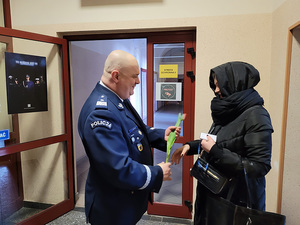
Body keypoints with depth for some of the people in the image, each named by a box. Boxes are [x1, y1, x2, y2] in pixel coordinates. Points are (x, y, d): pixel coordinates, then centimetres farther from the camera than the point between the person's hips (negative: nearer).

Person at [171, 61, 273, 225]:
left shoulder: (256, 116, -22)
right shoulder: (228, 110, 2)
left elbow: (260, 166, -24)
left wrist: (215, 152, -25)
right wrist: (190, 146, 0)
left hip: (238, 196, -7)